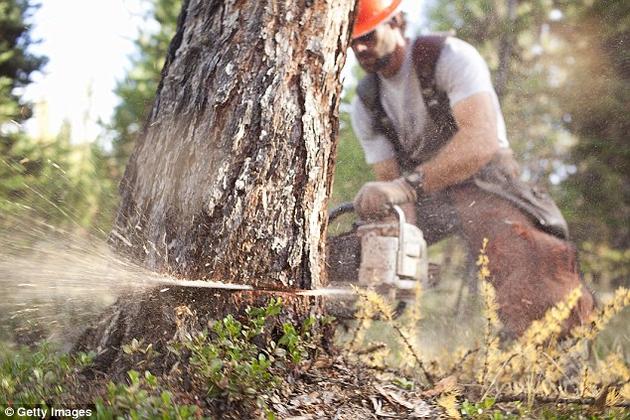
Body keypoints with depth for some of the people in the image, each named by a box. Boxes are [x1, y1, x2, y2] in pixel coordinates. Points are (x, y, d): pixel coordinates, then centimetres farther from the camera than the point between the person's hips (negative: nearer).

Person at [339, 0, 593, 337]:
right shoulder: (365, 104, 3)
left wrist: (409, 183, -44)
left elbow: (481, 140, -31)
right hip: (424, 197, 6)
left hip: (483, 183, -6)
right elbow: (388, 182, -3)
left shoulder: (451, 56, -14)